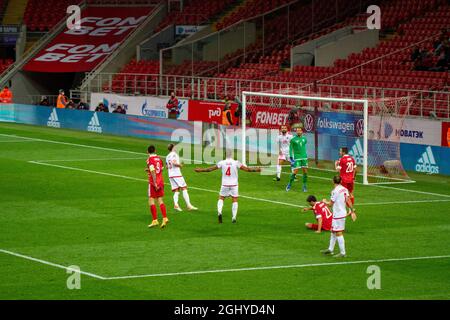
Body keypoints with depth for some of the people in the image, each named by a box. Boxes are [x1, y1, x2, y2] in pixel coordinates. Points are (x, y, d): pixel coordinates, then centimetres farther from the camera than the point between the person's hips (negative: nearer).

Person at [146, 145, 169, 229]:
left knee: (151, 201, -1)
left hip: (153, 182, -6)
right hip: (161, 181, 6)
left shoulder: (150, 159, -11)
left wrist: (155, 183, -22)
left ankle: (155, 220, -4)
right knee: (160, 201, 9)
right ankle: (165, 218, -2)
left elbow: (153, 171, -21)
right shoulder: (159, 159, 9)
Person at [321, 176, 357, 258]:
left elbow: (330, 204, -12)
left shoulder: (335, 191, -18)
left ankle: (342, 253, -2)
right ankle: (330, 249, 30)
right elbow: (348, 201, 8)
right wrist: (352, 211, 14)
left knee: (338, 233, -4)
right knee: (333, 232, 20)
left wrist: (325, 201, 9)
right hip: (343, 213, 9)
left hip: (337, 215, -9)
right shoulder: (344, 189, 4)